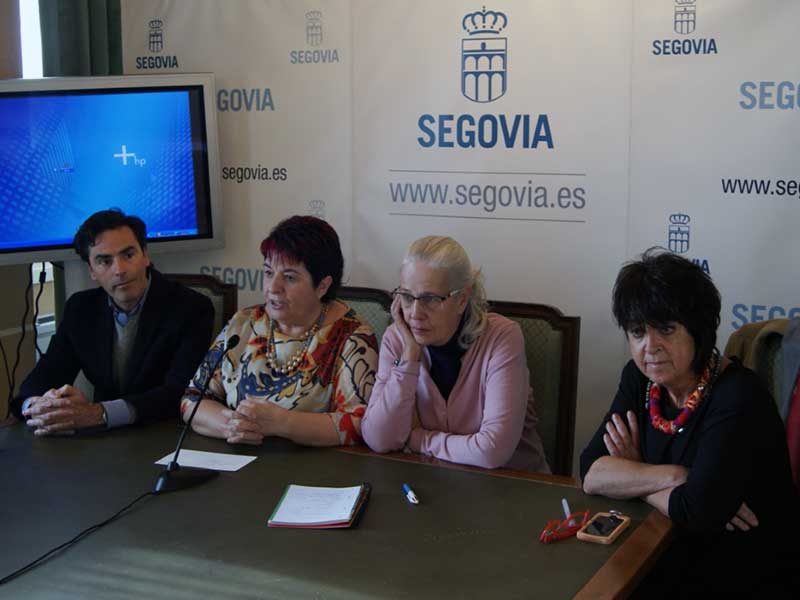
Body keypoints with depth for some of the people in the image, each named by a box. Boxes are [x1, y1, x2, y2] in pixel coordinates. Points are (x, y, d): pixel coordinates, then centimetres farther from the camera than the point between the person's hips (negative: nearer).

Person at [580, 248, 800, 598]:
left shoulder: (738, 398, -20)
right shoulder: (639, 380, 1)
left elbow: (697, 510, -27)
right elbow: (590, 473, -6)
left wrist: (632, 478, -10)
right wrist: (673, 477, -20)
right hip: (671, 567, 6)